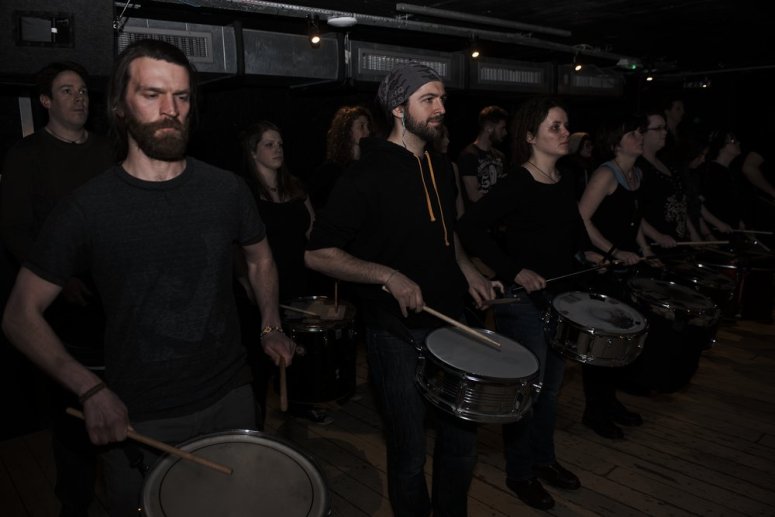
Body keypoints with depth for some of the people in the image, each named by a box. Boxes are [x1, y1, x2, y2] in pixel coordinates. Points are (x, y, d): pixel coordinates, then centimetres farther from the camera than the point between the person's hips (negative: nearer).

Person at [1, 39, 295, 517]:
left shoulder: (225, 189, -5)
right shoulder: (87, 208, -12)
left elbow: (260, 258, 12)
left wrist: (271, 327, -2)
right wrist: (91, 390, -17)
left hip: (230, 399, 3)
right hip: (138, 420, -2)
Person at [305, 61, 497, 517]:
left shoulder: (441, 168, 8)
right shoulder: (369, 172, -14)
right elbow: (318, 253, -16)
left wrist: (467, 271, 6)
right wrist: (389, 276, -25)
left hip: (451, 322, 7)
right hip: (399, 335, -7)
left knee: (463, 436, 19)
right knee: (410, 454, 9)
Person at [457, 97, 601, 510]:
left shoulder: (564, 182, 6)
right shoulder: (516, 184, -17)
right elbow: (470, 227, -25)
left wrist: (588, 252, 3)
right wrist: (515, 271, -28)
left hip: (559, 296, 8)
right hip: (522, 301, -7)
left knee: (551, 385, 20)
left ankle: (543, 459, 41)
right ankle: (519, 473, 27)